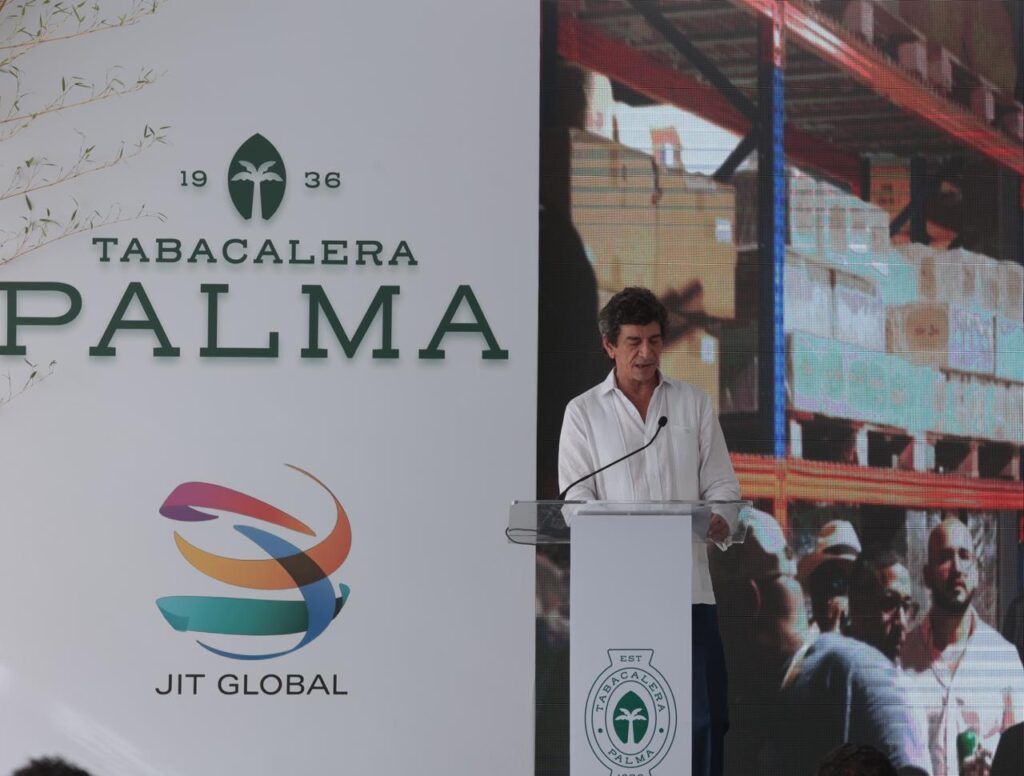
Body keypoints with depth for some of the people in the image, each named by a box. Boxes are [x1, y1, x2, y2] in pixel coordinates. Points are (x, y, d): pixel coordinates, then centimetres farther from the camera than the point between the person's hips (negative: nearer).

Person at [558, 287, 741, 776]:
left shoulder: (694, 404, 13)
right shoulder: (583, 412, 8)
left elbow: (721, 484, 11)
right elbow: (576, 499, 0)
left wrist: (720, 522, -13)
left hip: (687, 583, 1)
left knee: (705, 716, -4)